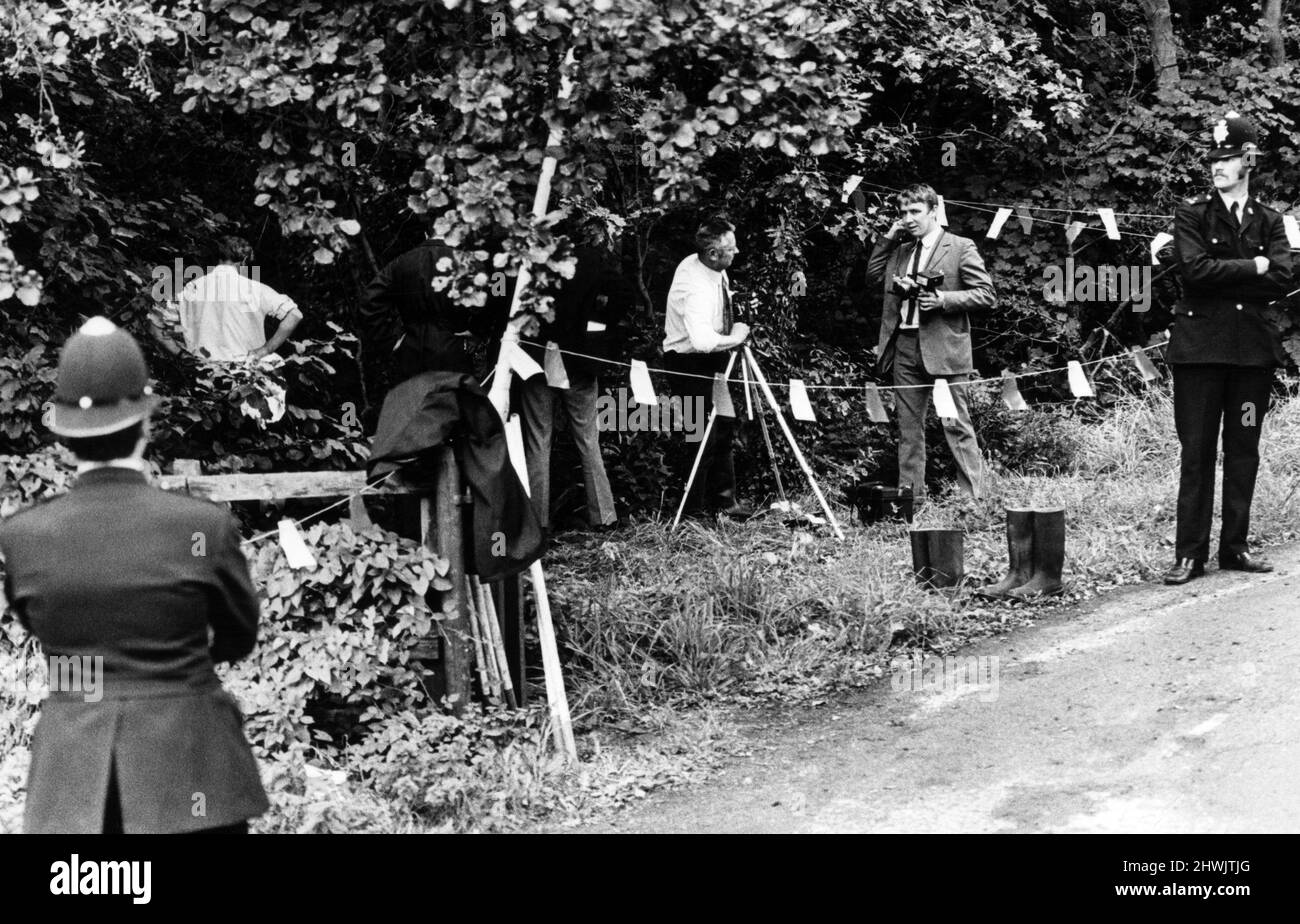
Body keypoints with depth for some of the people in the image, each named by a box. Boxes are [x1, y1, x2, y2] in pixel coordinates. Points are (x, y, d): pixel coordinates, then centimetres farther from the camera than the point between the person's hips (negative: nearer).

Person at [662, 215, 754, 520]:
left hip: (709, 359, 9)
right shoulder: (697, 288, -32)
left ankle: (723, 499, 26)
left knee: (723, 427, 15)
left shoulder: (703, 266, -4)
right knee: (704, 433, -2)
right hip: (689, 362, -9)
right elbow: (703, 340, -46)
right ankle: (694, 508, 14)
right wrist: (735, 337, -29)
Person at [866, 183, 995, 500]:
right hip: (905, 347, 6)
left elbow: (987, 295, -5)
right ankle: (910, 495, 14)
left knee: (957, 425, -6)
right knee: (908, 427, 8)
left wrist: (943, 299, -17)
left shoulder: (960, 248, -1)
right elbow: (872, 277, 17)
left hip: (942, 348, -6)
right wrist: (888, 238, 9)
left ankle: (973, 496, -3)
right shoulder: (900, 251, 18)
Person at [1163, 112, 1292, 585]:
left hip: (1254, 346, 3)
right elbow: (1195, 269, -13)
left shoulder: (1269, 221, 12)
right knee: (1197, 451, -3)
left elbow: (1282, 280, -3)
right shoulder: (1191, 213, 4)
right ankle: (1189, 553, 0)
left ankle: (1235, 546, 15)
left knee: (1244, 449, 6)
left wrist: (1222, 276, -8)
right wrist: (1252, 268, -8)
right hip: (1201, 345, -3)